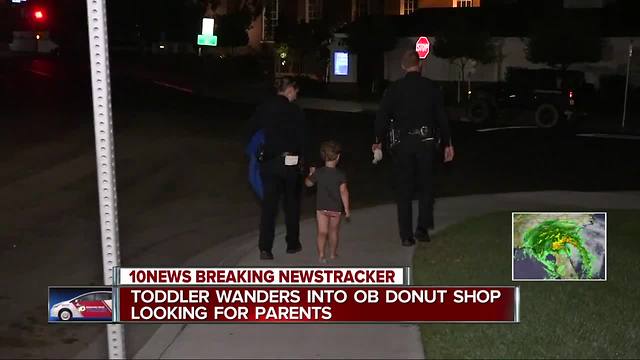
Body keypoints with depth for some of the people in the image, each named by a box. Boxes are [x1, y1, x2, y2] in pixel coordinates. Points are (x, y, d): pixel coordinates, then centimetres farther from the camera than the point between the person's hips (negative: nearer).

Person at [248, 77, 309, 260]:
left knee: (269, 205, 7)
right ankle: (292, 244, 25)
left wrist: (257, 156, 15)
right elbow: (302, 138, -8)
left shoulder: (262, 109, 2)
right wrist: (303, 161, 2)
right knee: (292, 204, 14)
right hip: (290, 162, -3)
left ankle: (265, 248, 3)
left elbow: (252, 132, 6)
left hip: (268, 162, 3)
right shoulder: (294, 110, -9)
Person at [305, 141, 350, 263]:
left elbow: (308, 183, 10)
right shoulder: (340, 174, -9)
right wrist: (347, 208, -5)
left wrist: (311, 173, 29)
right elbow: (343, 191, -11)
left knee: (322, 232, -2)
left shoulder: (318, 173, -5)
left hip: (321, 207, 0)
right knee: (334, 231, 17)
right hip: (336, 208, 0)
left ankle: (321, 254, -16)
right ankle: (333, 253, 30)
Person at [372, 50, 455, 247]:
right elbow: (441, 118, 2)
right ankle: (422, 228, 10)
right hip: (426, 142, 0)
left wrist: (379, 141, 13)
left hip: (402, 143, 0)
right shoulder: (431, 87, 0)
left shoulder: (394, 88, -1)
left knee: (404, 190, 6)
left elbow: (382, 116, 0)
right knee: (426, 186, 15)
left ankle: (406, 235, 8)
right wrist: (447, 144, 9)